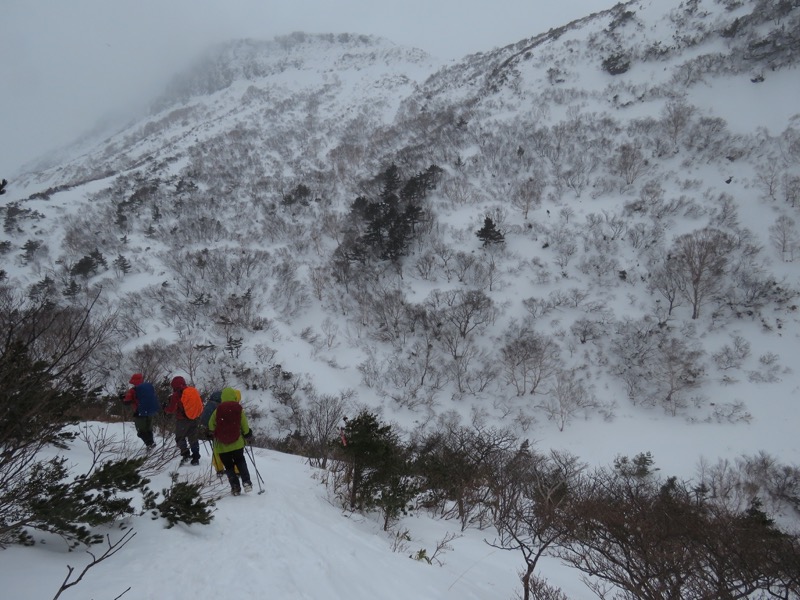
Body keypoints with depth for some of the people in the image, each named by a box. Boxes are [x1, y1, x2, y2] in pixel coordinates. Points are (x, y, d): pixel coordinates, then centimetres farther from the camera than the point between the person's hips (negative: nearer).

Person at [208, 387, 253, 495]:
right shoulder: (239, 410, -4)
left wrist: (216, 433, 19)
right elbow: (245, 428, 0)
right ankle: (246, 482, 9)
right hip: (237, 443, 1)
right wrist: (248, 435, 18)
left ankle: (235, 487, 9)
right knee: (240, 461, 21)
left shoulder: (218, 410, -6)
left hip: (222, 445, -1)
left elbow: (211, 426, 0)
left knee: (229, 466, 13)